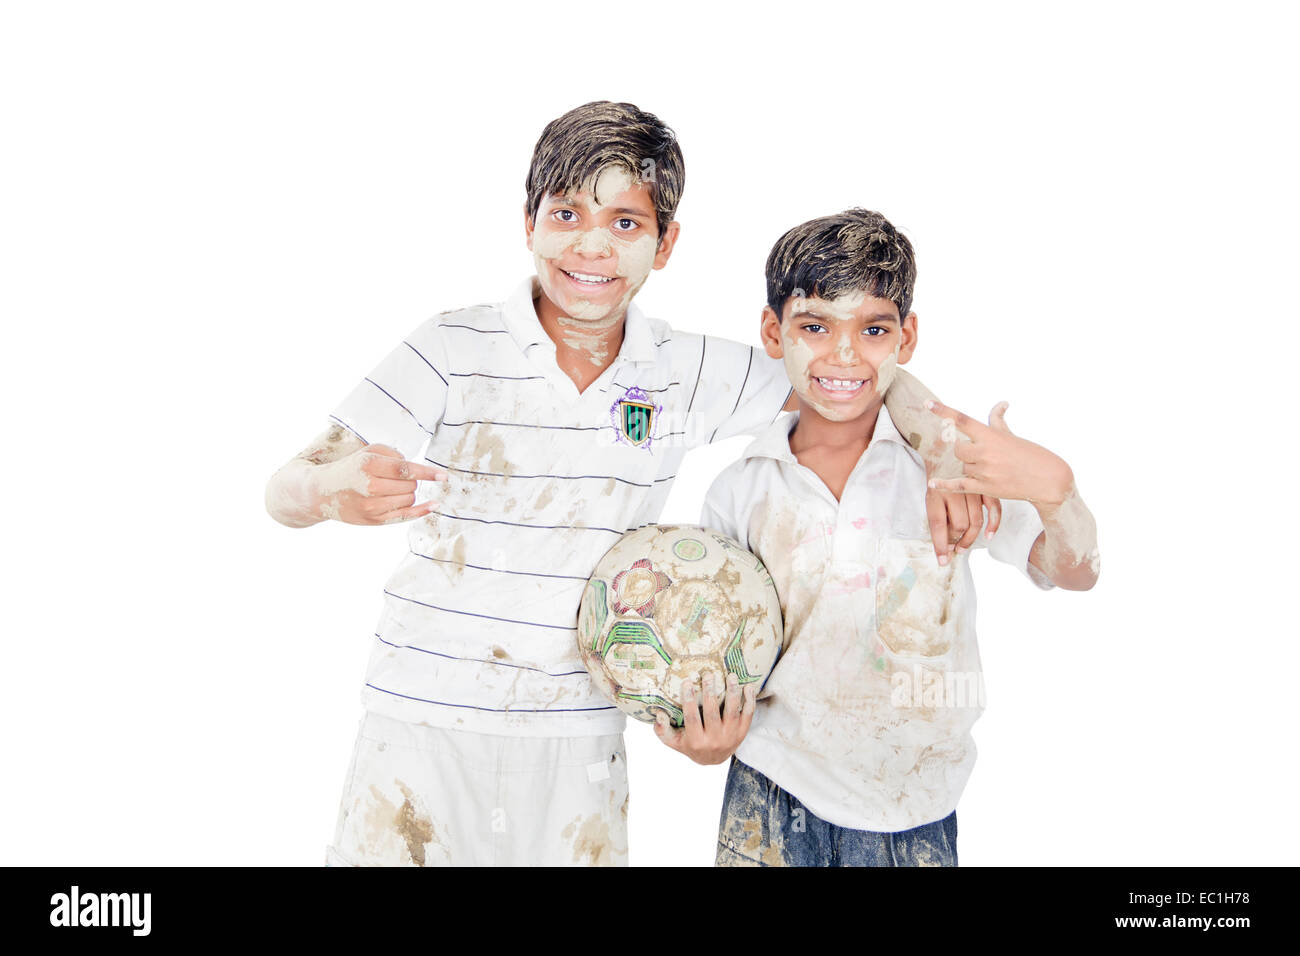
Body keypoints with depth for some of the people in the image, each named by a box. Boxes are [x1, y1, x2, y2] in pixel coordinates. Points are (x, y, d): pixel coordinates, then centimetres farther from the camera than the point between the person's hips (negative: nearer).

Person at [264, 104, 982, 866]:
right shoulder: (454, 352, -9)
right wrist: (335, 491, -35)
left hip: (581, 738, 2)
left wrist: (946, 462, -8)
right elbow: (286, 491, -12)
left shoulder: (688, 372, -1)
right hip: (424, 724, -2)